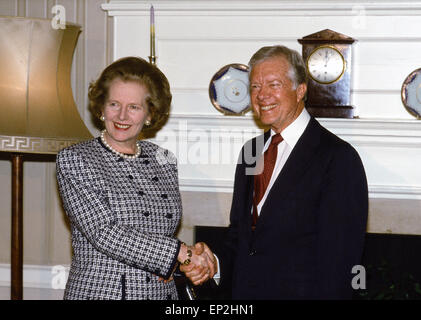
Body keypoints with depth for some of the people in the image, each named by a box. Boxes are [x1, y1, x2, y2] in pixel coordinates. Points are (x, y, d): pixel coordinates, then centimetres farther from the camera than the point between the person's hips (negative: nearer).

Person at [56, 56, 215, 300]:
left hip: (161, 292, 4)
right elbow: (105, 233, -16)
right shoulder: (74, 160, -6)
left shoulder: (164, 161, 8)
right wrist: (183, 253, -17)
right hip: (99, 291, -4)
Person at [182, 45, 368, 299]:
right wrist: (217, 264, -3)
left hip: (301, 292, -6)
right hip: (243, 292, 6)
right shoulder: (251, 151, 10)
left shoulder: (338, 157, -14)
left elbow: (339, 259, -18)